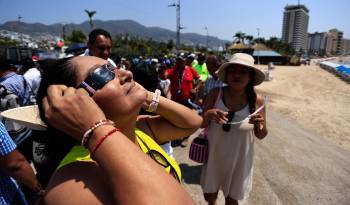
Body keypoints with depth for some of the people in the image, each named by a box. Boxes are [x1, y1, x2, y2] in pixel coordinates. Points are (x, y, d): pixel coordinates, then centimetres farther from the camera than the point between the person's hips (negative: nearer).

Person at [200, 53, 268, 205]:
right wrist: (208, 115, -30)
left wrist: (261, 125, -25)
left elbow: (261, 136, -3)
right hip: (213, 156, 1)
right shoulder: (216, 93, -14)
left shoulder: (257, 100, -14)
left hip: (239, 159, 0)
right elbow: (201, 124, -9)